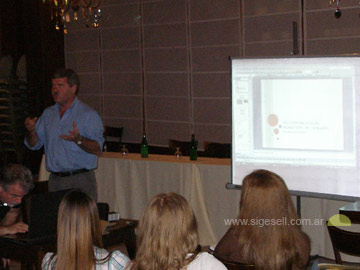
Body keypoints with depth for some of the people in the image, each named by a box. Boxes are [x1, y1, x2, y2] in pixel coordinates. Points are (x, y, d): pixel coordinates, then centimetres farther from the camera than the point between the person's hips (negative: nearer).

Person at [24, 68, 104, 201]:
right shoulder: (48, 113, 13)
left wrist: (78, 139, -30)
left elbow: (97, 149, -13)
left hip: (80, 180, -5)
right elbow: (34, 145, 13)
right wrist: (31, 131, -7)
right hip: (55, 179, 5)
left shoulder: (88, 114, -6)